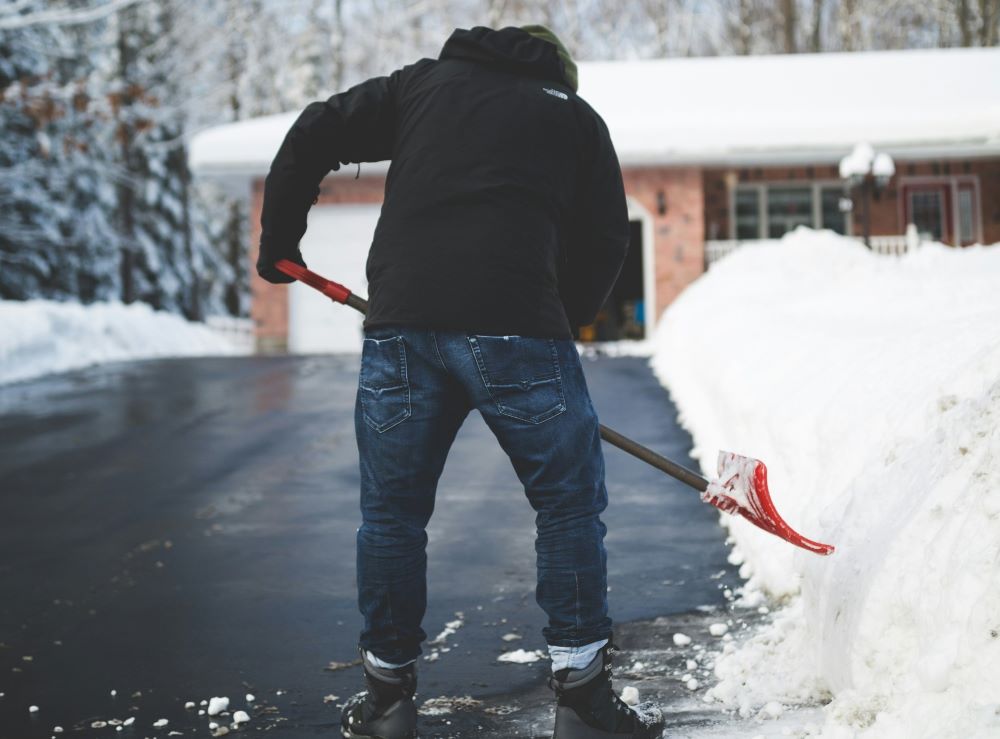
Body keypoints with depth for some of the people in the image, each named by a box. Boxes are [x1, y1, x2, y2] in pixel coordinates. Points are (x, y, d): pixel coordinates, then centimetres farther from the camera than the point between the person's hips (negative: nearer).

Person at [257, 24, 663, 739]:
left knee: (391, 512, 15)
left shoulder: (425, 82, 22)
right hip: (517, 326, -2)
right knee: (570, 503, 11)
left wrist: (279, 243, 27)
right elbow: (605, 240, 14)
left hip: (401, 324, 2)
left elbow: (312, 136, 18)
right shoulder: (576, 116, 19)